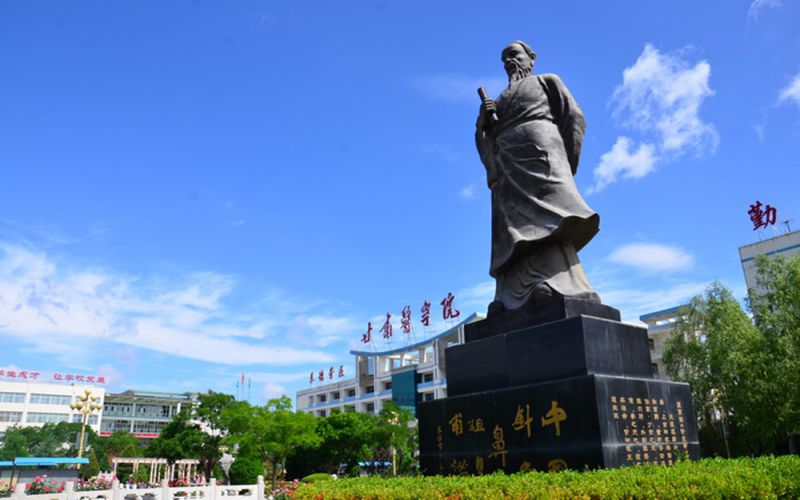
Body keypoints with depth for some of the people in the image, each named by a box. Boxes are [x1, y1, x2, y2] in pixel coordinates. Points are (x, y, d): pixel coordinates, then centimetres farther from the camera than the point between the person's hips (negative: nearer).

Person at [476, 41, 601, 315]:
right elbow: (487, 140, 25)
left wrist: (565, 161, -7)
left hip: (538, 147, -4)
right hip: (506, 163, 5)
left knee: (545, 212, -28)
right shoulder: (501, 100, 35)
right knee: (512, 225, -16)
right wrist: (486, 118, 3)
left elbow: (573, 116, 8)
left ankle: (563, 286, -45)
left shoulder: (547, 81, 23)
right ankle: (514, 298, -31)